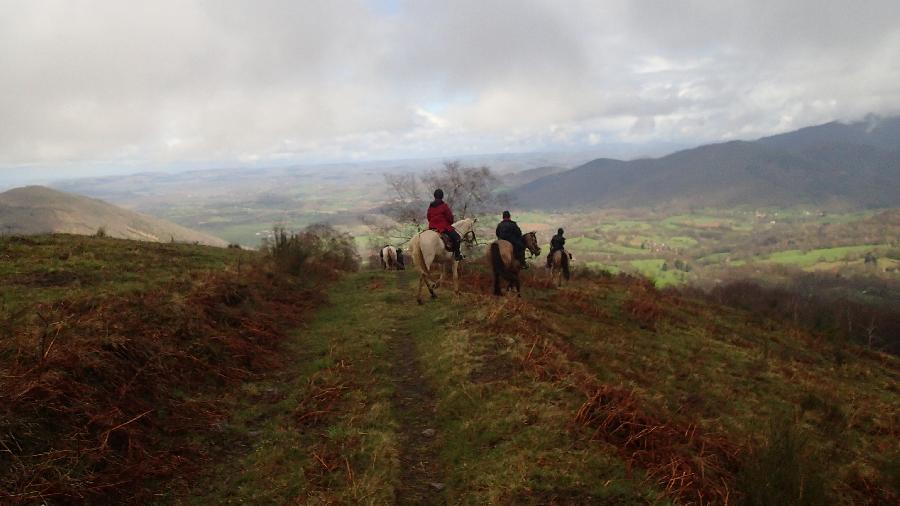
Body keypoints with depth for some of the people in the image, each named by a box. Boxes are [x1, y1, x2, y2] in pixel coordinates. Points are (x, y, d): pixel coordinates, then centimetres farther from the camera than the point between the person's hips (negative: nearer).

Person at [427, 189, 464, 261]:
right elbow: (450, 217, -7)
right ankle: (457, 255, -12)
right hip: (443, 227, -7)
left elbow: (428, 217, 16)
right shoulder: (444, 206, -10)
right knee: (456, 236, -7)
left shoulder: (430, 206, 9)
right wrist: (450, 222, 13)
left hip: (432, 227, 7)